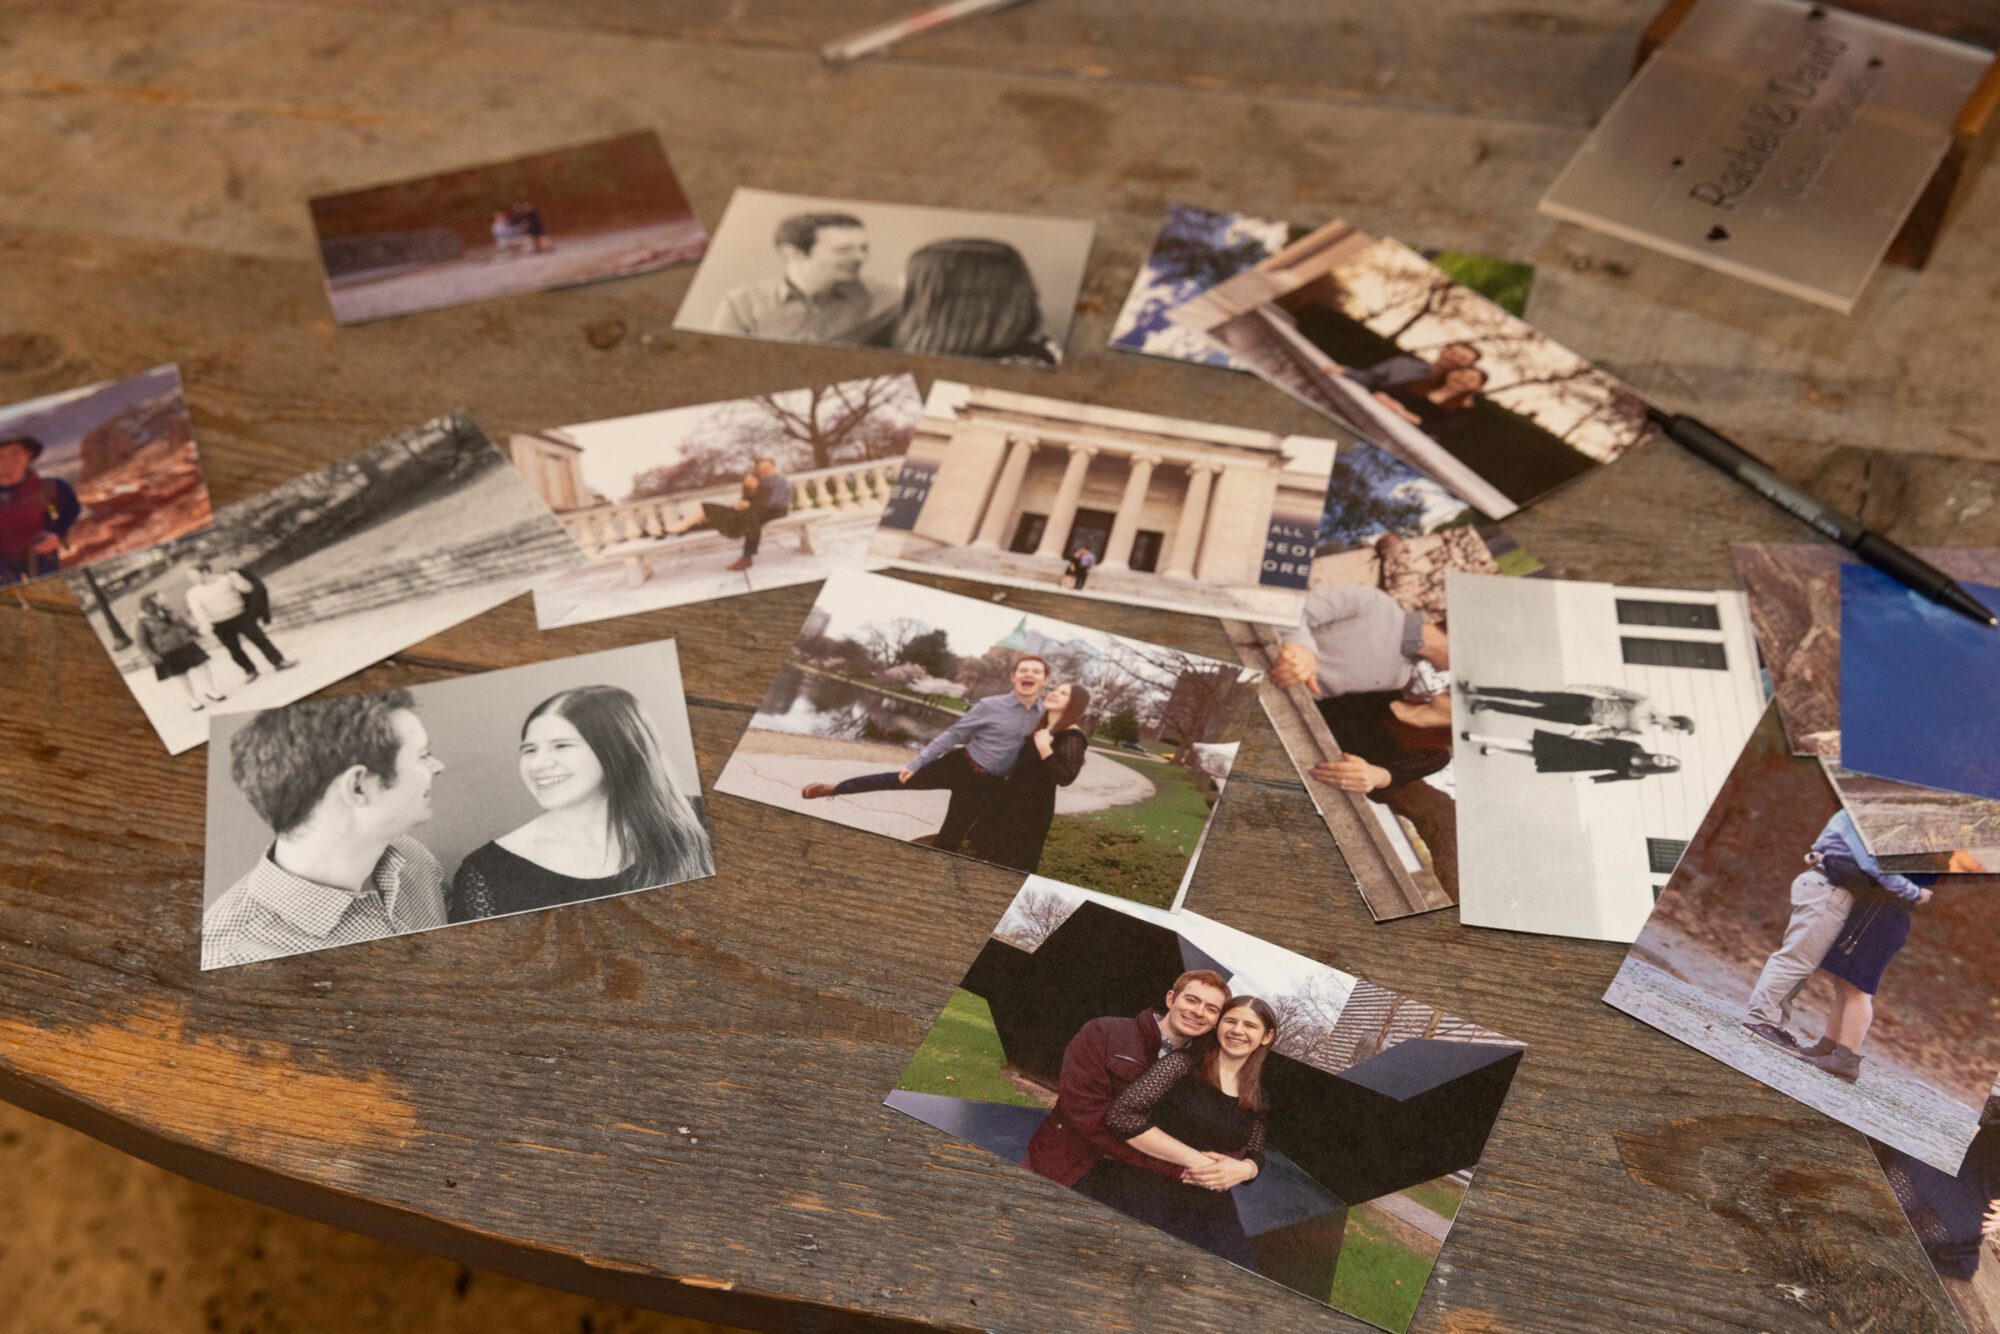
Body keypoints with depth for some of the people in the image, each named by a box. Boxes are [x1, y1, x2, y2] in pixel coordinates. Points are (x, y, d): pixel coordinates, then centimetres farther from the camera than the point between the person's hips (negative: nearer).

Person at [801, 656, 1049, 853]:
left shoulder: (1045, 714, -5)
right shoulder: (990, 705, -12)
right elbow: (952, 735, -7)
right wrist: (916, 763, -7)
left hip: (986, 785, 1)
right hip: (958, 766, -1)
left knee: (949, 840, 7)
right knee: (897, 779, 5)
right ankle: (833, 789, 22)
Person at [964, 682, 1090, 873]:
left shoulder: (1073, 737, -17)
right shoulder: (1041, 727, 10)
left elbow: (1065, 778, -27)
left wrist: (1044, 749, -32)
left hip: (1033, 807, -9)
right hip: (1012, 797, 9)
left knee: (1011, 864, 1)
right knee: (990, 853, 19)